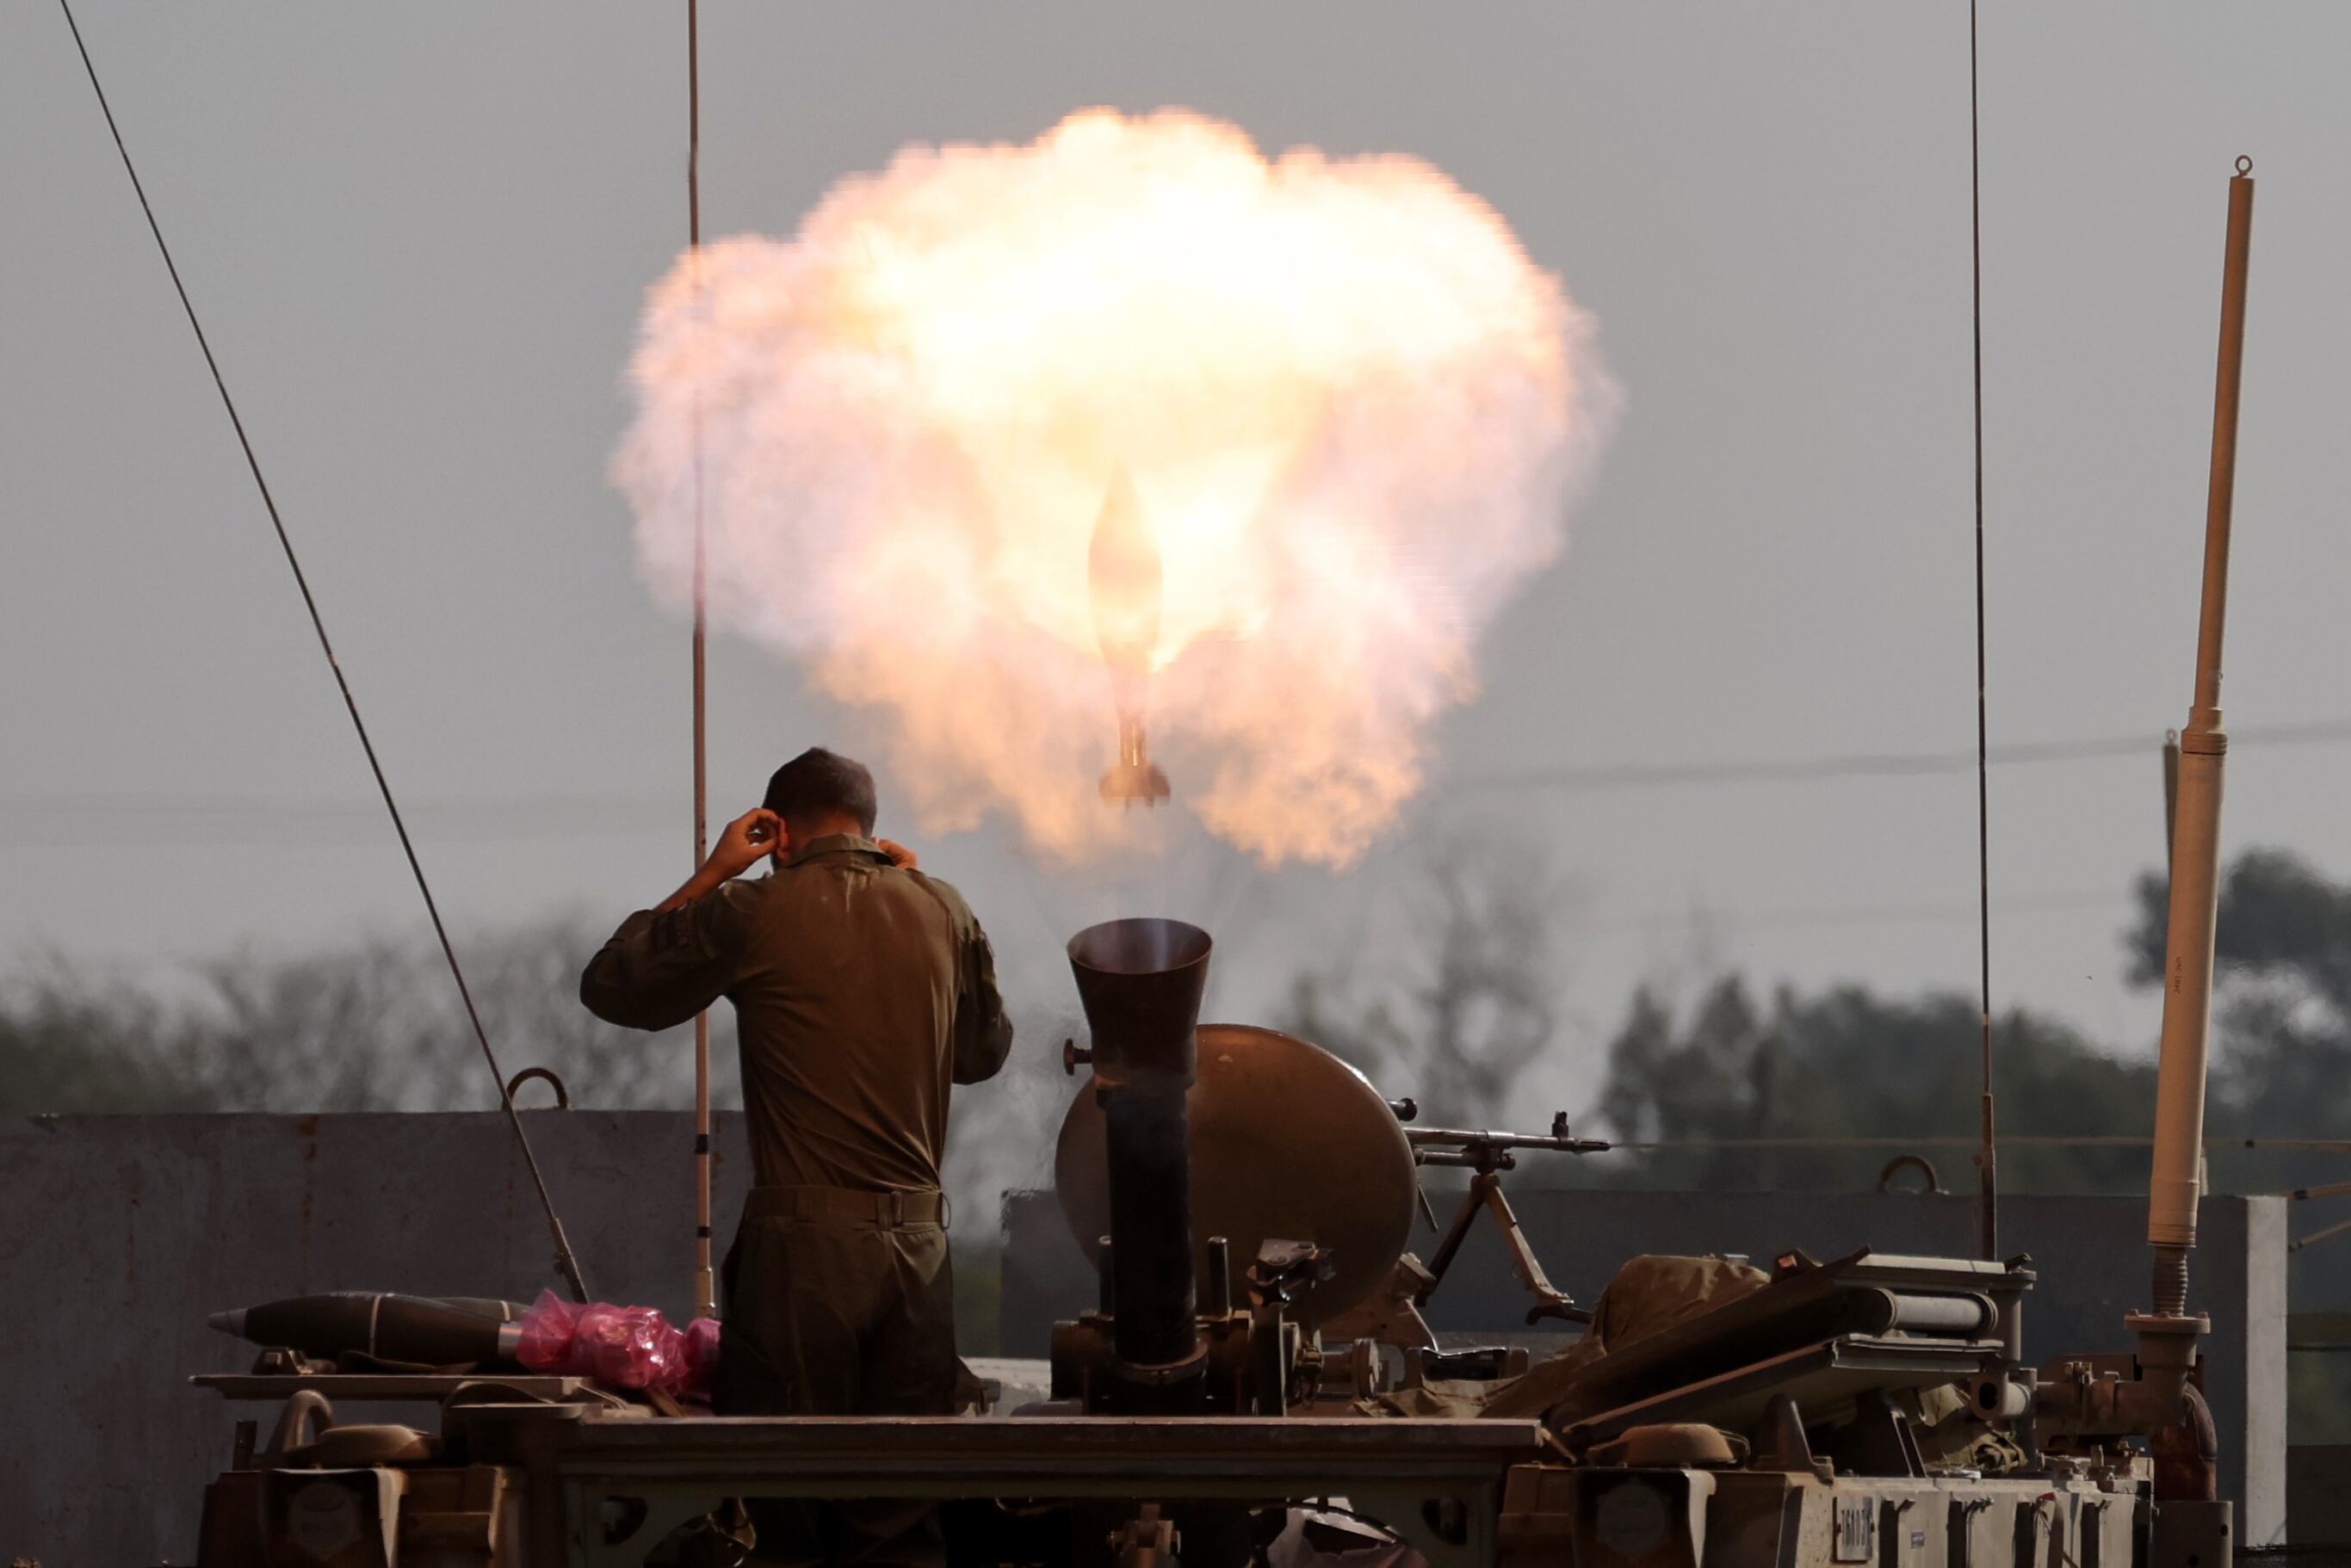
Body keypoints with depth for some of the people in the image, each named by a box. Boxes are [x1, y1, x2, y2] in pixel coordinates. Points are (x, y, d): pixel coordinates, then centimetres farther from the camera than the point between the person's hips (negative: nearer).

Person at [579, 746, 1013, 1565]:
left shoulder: (753, 912, -5)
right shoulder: (943, 912, 7)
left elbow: (609, 988, 7)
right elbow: (984, 1052, 24)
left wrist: (709, 875, 13)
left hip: (804, 1245, -4)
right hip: (916, 1242, 4)